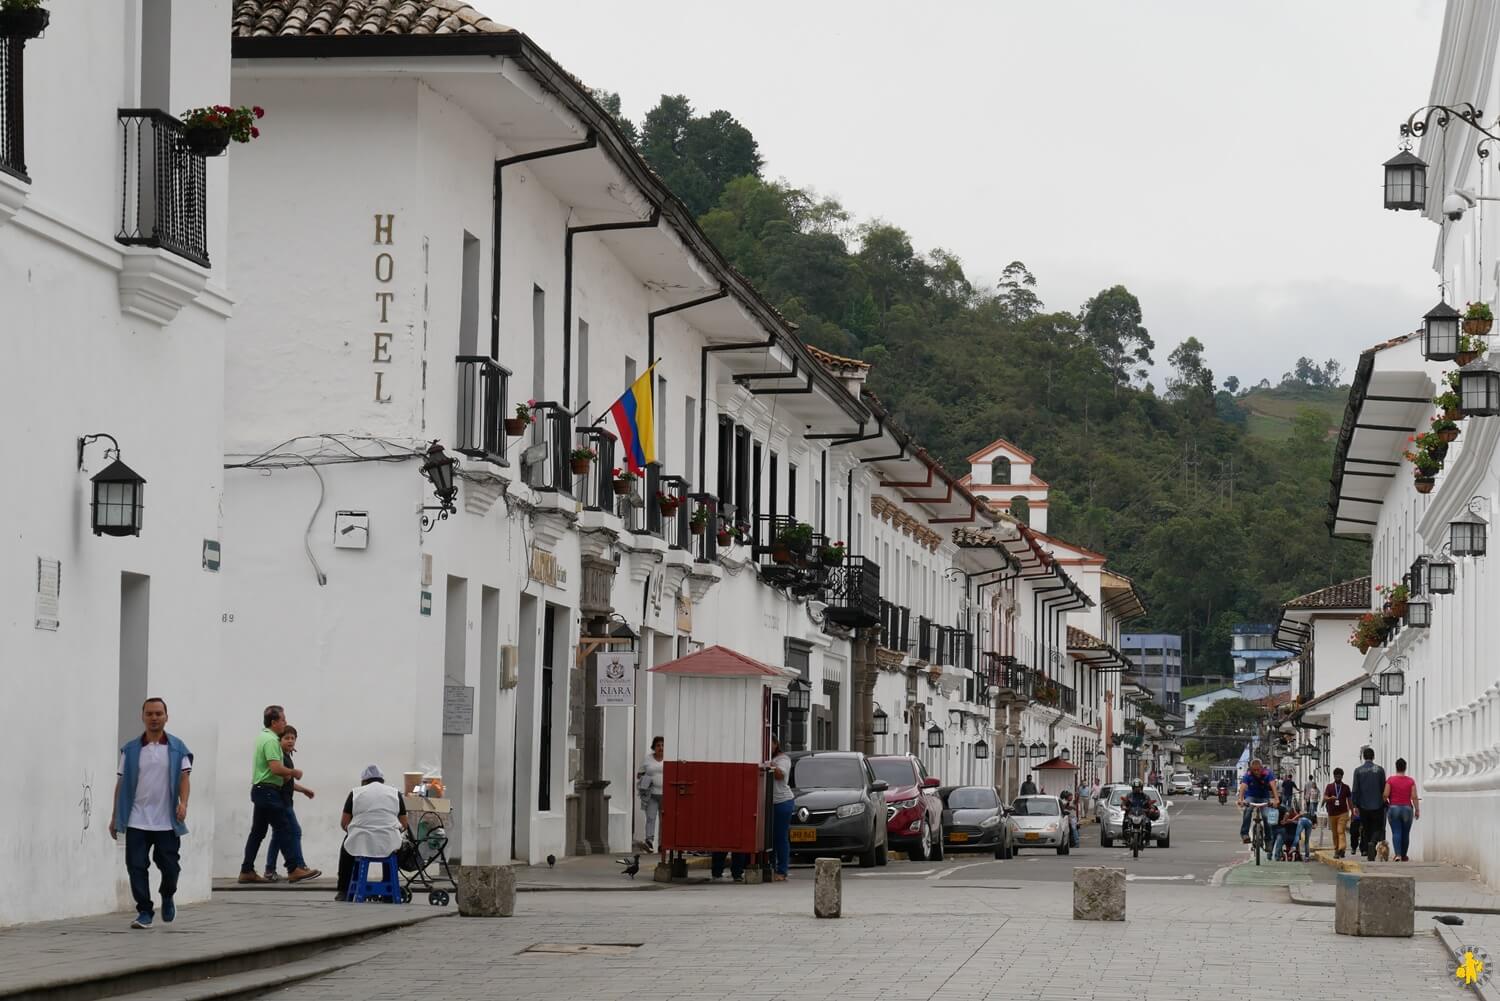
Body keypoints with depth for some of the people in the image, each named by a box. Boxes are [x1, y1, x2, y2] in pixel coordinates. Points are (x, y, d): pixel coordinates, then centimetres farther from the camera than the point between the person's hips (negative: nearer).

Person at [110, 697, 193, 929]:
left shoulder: (177, 748, 5)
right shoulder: (130, 749, 7)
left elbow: (184, 777, -1)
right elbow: (121, 783, 10)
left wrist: (183, 802, -20)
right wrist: (115, 817, 9)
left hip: (167, 821, -1)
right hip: (136, 821, 1)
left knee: (169, 866, 2)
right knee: (137, 866, -4)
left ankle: (167, 898, 31)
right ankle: (144, 912, 5)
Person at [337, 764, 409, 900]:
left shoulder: (355, 793, 6)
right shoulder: (395, 793, 10)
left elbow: (344, 823, 6)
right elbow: (404, 825, 10)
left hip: (360, 844, -1)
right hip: (388, 846, 1)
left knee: (347, 846, 31)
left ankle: (343, 891, 28)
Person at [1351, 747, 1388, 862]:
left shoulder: (1358, 770, -1)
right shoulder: (1379, 770, -3)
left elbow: (1355, 790, -3)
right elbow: (1384, 788, 1)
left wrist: (1355, 806, 1)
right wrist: (1384, 801, 13)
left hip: (1363, 806, 1)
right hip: (1377, 805, -1)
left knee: (1366, 829, 12)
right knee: (1377, 828, 3)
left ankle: (1368, 853, 13)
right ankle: (1372, 843, -25)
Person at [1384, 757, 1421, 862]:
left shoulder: (1390, 780, -4)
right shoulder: (1411, 781, -2)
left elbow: (1385, 795, -7)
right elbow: (1414, 797, -4)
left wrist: (1387, 803, 12)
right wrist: (1417, 810, 3)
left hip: (1393, 808, -1)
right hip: (1407, 809, 1)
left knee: (1396, 833, -3)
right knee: (1406, 833, 11)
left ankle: (1397, 854, -19)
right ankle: (1404, 856, 18)